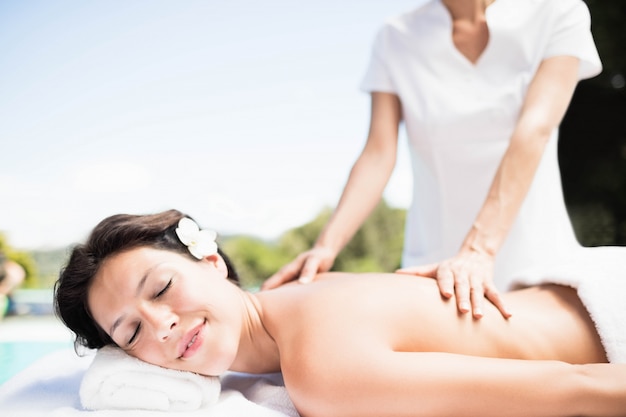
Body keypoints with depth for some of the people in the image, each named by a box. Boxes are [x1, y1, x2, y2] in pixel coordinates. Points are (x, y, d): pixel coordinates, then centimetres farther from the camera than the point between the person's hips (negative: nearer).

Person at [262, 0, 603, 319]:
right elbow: (378, 156, -8)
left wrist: (478, 250, -30)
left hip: (536, 258, 0)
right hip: (435, 265, 1)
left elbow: (534, 131, -18)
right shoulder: (395, 40, 0)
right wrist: (327, 246, -24)